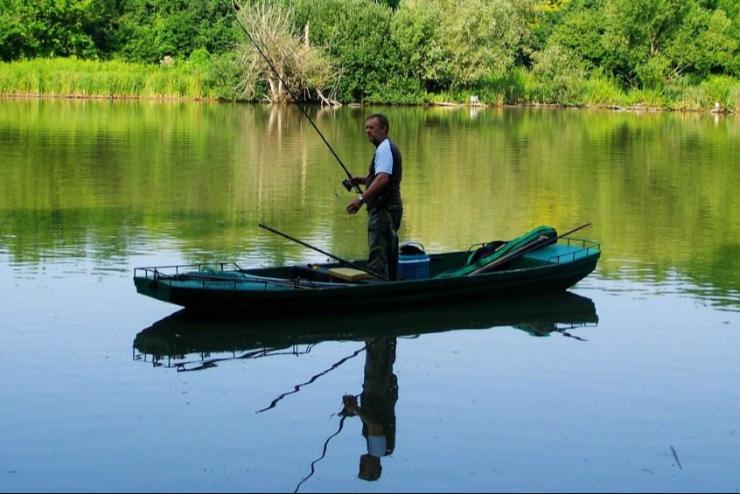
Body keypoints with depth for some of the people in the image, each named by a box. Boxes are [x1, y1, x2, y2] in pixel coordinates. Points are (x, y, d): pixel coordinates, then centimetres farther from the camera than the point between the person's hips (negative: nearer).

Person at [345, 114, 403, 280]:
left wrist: (361, 199, -26)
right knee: (389, 253, 13)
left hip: (383, 209, -11)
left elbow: (383, 179, -25)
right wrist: (363, 180, 17)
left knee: (377, 255, -12)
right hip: (392, 207, 11)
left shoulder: (384, 148, -13)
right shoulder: (390, 147, 20)